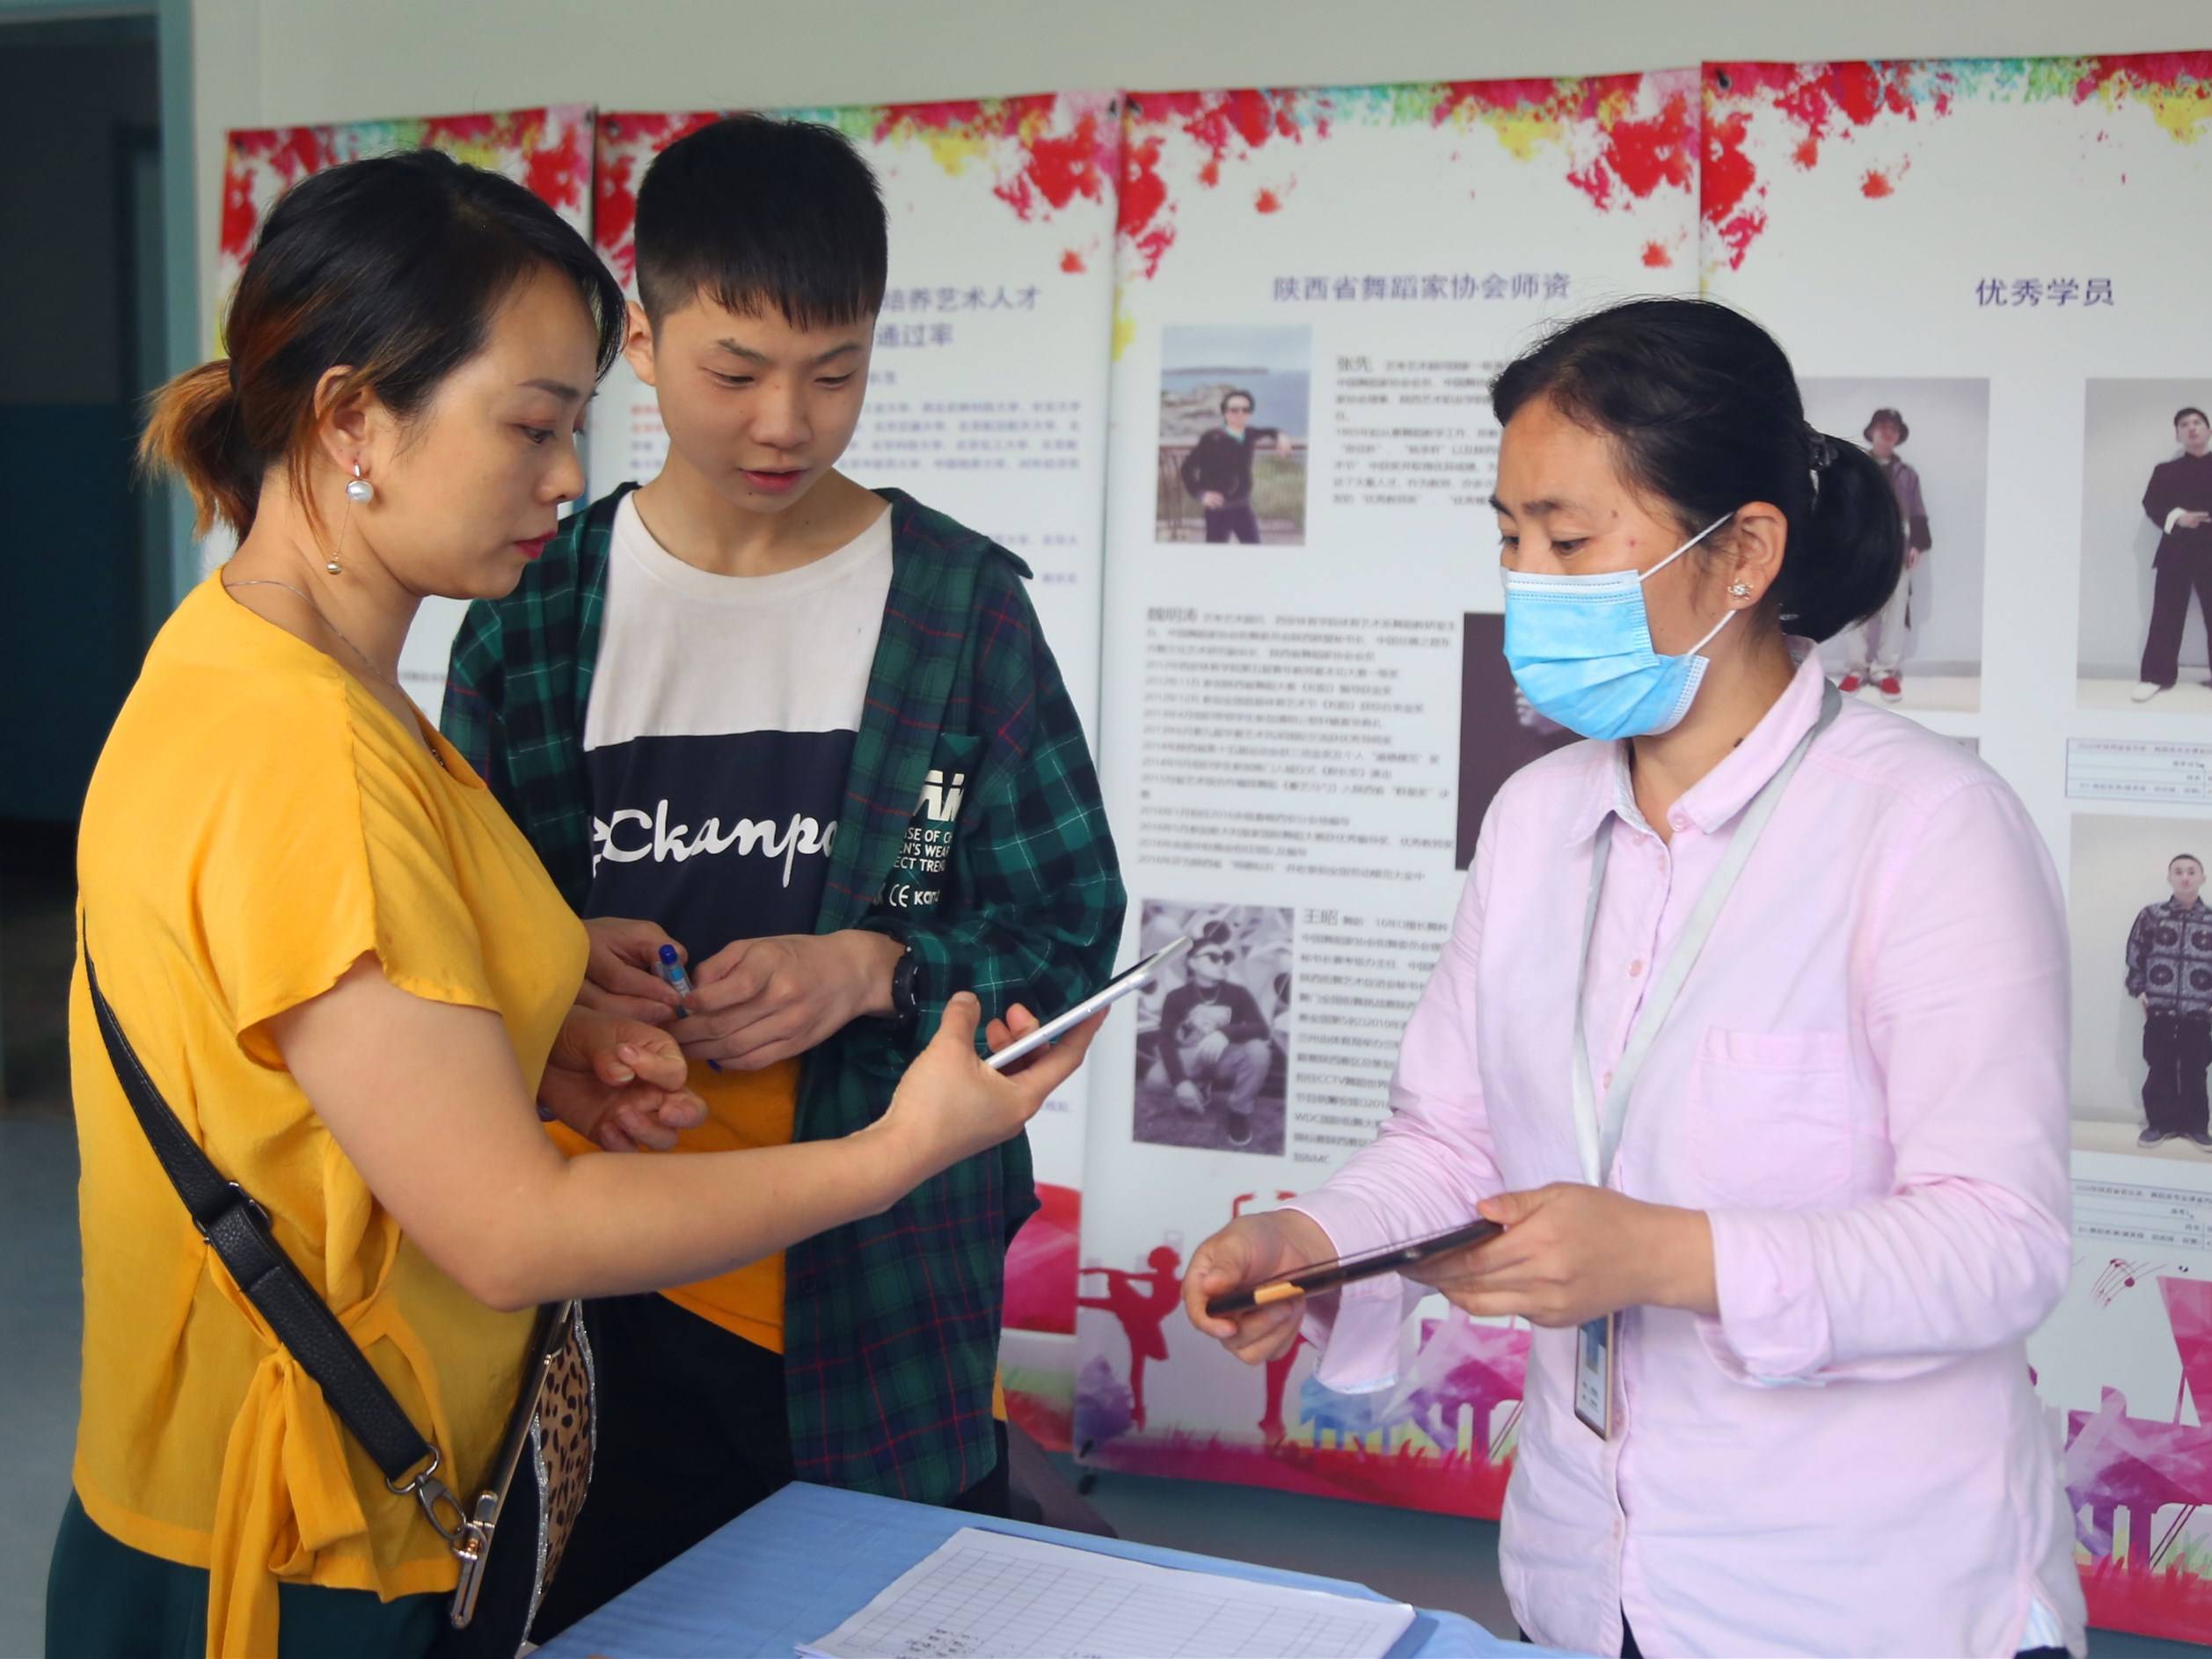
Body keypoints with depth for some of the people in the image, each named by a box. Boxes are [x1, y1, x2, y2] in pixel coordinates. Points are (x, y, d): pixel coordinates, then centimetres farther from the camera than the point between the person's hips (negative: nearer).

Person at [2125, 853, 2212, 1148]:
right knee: (2160, 1068, 5)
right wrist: (2139, 991, 2)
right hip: (2159, 1008, 0)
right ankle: (2161, 1122, 15)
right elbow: (2135, 956, 8)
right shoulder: (2151, 916, 3)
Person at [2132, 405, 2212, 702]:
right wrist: (2176, 517, -14)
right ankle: (2157, 676, 1)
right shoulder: (2165, 470, 15)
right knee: (2166, 616, -2)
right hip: (2175, 551, 1)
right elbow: (2151, 505, 4)